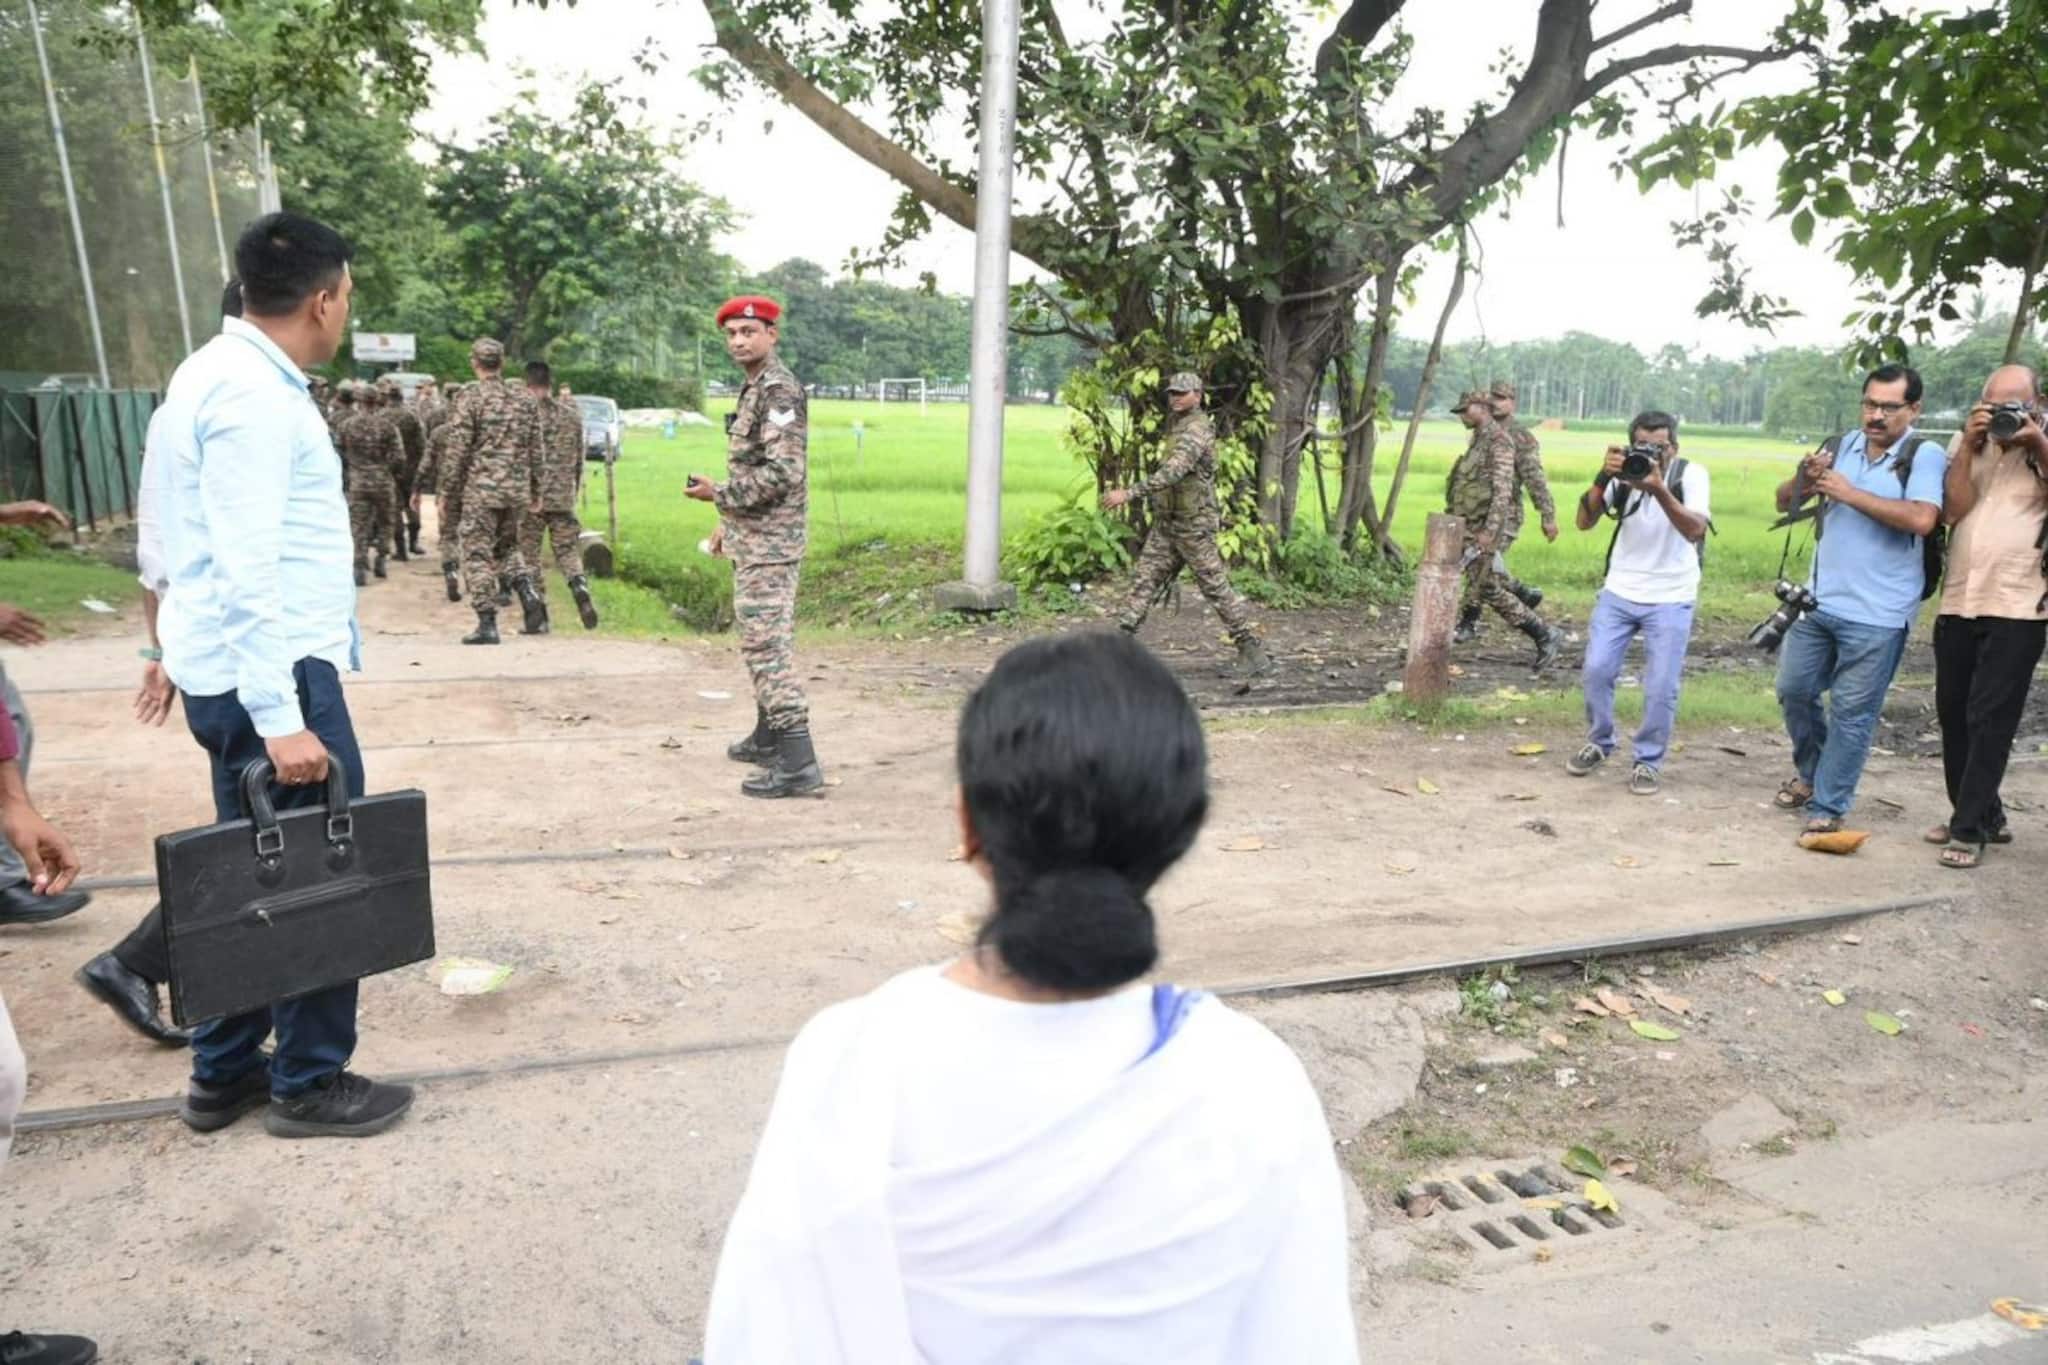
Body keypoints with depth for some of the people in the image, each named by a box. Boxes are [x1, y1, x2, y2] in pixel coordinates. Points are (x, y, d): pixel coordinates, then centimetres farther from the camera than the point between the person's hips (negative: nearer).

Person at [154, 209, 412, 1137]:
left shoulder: (223, 373, 15)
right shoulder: (253, 394, -17)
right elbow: (249, 571, -23)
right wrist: (281, 718, -24)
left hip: (231, 670, 10)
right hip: (272, 673, -10)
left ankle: (223, 1076, 27)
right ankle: (308, 1084, 11)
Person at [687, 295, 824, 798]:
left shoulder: (778, 389, -15)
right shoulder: (754, 388, 16)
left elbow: (783, 472, -24)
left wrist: (719, 493, -17)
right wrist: (728, 521, 23)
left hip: (769, 544, -10)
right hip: (753, 540, 10)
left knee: (767, 645, -13)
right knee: (761, 641, 18)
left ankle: (797, 762, -14)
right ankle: (768, 737, 31)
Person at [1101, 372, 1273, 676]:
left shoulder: (1196, 430, -19)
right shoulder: (1176, 424, 12)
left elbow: (1173, 472, -34)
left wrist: (1129, 493, -40)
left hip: (1193, 525, -9)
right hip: (1165, 523, 9)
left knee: (1216, 588, -2)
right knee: (1143, 580, 2)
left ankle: (1249, 646, 8)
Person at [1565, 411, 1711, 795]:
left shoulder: (1691, 474, -11)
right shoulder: (1623, 474, -6)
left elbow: (1695, 530, -26)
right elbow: (1584, 523, -14)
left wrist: (1659, 489, -38)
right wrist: (1603, 478, -29)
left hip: (1671, 599, -2)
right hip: (1619, 593, 2)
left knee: (1661, 688, -5)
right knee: (1596, 671, -2)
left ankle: (1647, 761, 14)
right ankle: (1599, 744, 22)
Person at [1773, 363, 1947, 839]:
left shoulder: (1925, 456, -7)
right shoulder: (1839, 447, 7)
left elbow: (1922, 520, -22)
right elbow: (1785, 502, 10)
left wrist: (1851, 493, -19)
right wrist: (1804, 479, -12)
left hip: (1877, 616, -5)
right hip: (1818, 602, 6)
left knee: (1852, 713, 0)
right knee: (1793, 691, 15)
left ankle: (1828, 807, 9)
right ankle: (1810, 772, 37)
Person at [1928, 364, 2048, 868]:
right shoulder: (1966, 443, 8)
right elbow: (1954, 507, -4)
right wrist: (1969, 445, -11)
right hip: (1957, 604, 4)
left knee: (1990, 719, -6)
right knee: (1953, 714, 10)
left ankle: (1969, 830, -2)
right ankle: (1985, 815, 25)